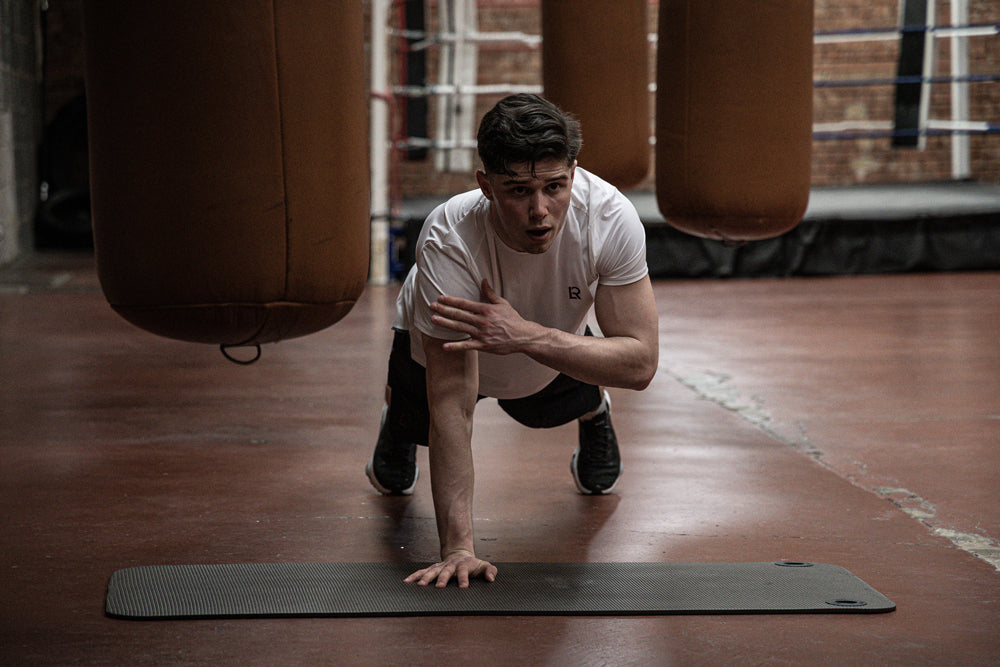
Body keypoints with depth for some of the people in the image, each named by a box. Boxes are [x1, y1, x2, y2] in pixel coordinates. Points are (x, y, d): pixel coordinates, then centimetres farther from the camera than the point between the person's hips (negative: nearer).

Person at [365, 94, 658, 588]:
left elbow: (640, 363, -39)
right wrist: (457, 547, -48)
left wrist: (528, 335, -55)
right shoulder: (449, 241, -46)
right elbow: (452, 404, -43)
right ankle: (397, 421, 49)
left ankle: (592, 409, 43)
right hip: (437, 345, -1)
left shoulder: (611, 217, -41)